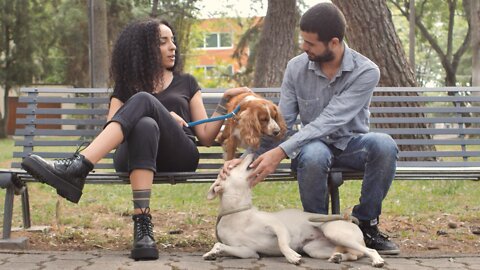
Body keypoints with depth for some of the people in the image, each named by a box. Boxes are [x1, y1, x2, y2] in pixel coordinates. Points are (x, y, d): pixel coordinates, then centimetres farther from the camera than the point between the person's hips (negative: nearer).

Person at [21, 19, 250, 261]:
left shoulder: (186, 83, 25)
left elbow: (206, 137, 17)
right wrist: (163, 118, -6)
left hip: (179, 157, 0)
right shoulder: (127, 86, 22)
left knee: (143, 100, -28)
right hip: (134, 156, 0)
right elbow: (112, 129, 3)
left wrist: (225, 102, 4)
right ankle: (142, 223, -51)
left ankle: (78, 167, -47)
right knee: (146, 125, -38)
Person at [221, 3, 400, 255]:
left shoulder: (366, 72, -18)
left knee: (384, 144, -35)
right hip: (314, 144, 1)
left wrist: (281, 152, -36)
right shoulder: (296, 68, -7)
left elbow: (329, 120, -28)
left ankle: (365, 224, -14)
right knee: (314, 155, -38)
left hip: (352, 144, -1)